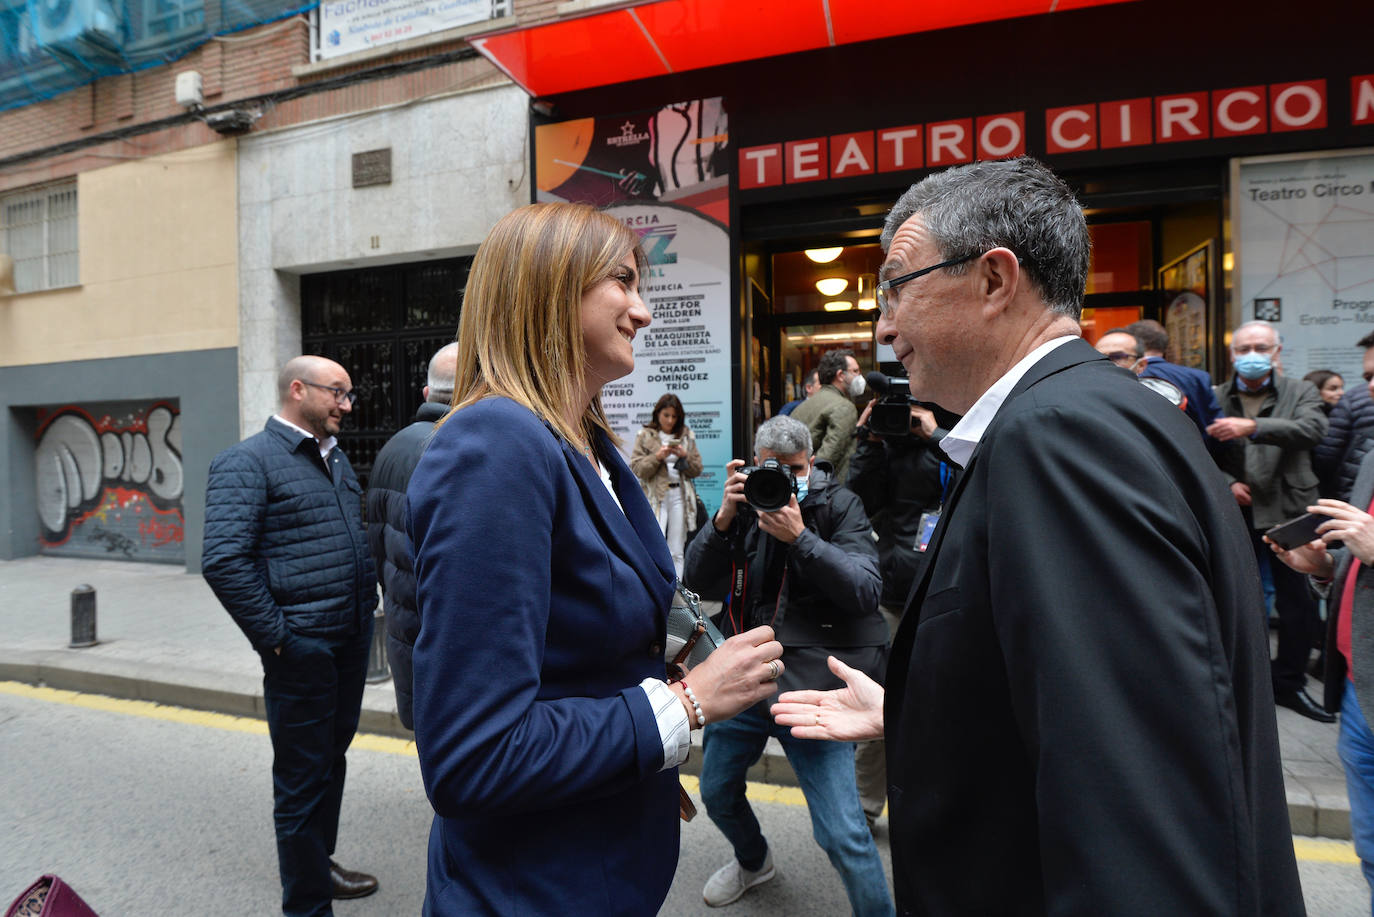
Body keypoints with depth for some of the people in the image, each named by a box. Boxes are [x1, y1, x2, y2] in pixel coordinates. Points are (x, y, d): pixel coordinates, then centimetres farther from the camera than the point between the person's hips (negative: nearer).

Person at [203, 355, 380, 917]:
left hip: (352, 638, 8)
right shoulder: (247, 462, -12)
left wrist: (365, 607, 13)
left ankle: (320, 863, 43)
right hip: (302, 646, -8)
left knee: (331, 758, 23)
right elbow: (223, 560, -20)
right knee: (302, 778, 7)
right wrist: (274, 635, -17)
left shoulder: (335, 458, 13)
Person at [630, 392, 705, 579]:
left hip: (680, 495, 3)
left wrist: (685, 456, -6)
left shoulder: (686, 436, 14)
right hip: (655, 496, -3)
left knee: (677, 552, 4)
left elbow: (697, 470, 11)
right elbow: (636, 469, -2)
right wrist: (658, 456, -14)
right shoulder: (645, 436, 6)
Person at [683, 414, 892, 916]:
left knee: (842, 833, -8)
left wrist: (800, 537, -28)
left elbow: (866, 591, -17)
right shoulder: (744, 503, 3)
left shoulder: (839, 505, -5)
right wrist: (724, 517, -21)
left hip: (811, 686, -4)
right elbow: (700, 582, -6)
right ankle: (753, 861, 53)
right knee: (717, 791, 23)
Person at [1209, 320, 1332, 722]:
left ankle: (1289, 682, 25)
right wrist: (1227, 483, -14)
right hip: (1235, 516, 0)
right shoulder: (1215, 399, 6)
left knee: (1297, 605, 7)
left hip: (1287, 513, 0)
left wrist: (1252, 426, -29)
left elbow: (1311, 429, -15)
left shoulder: (1301, 392, 5)